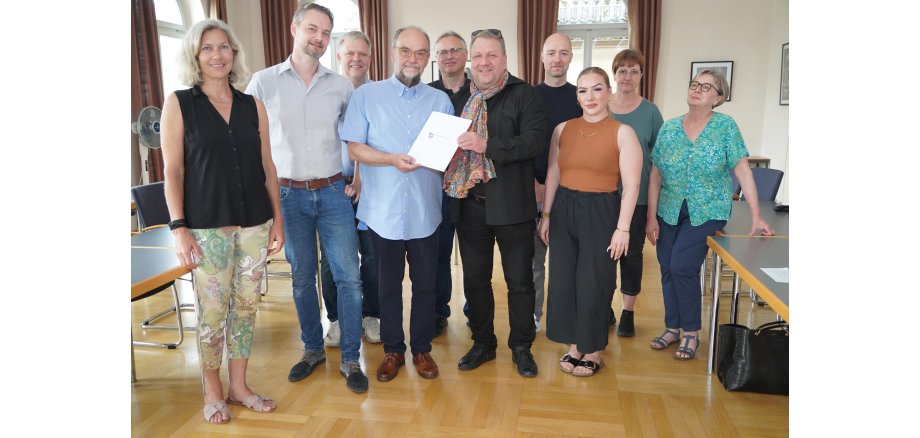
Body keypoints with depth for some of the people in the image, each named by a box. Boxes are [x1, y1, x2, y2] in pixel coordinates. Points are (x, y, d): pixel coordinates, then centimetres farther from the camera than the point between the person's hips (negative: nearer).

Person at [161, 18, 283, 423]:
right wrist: (179, 228, -10)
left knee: (246, 306, 10)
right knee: (212, 310, 5)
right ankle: (213, 393, 24)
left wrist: (278, 218, 6)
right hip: (206, 226, -3)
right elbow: (173, 171, -4)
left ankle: (239, 387, 26)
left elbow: (267, 167, 9)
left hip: (254, 223, 3)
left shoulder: (253, 106, 8)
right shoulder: (179, 104, -1)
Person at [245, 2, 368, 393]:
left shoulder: (340, 86, 3)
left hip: (333, 192, 1)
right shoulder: (263, 82, 0)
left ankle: (350, 360, 11)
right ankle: (313, 350, 29)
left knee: (348, 276, -2)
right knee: (302, 277, 11)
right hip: (289, 195, 0)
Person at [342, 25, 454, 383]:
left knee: (425, 285, 10)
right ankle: (393, 349, 28)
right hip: (383, 210, -1)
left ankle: (422, 349, 27)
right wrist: (392, 159, -20)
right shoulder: (366, 95, 1)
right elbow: (355, 148, -4)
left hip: (424, 211, 2)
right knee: (388, 285, 12)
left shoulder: (440, 101, 8)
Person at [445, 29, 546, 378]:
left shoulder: (524, 95, -3)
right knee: (474, 278, 14)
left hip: (511, 204, -4)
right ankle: (482, 343, 30)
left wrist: (487, 145, -26)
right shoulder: (460, 98, 13)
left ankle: (521, 347, 25)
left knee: (519, 280, 7)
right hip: (468, 203, 5)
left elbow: (533, 141, -17)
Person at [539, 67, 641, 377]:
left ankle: (594, 351, 25)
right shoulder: (562, 129, 6)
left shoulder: (622, 133, -6)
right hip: (564, 211, 4)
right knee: (563, 281, 8)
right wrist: (546, 215, 8)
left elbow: (631, 185, -8)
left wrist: (622, 228, -12)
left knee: (594, 284, 6)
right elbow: (552, 175, 10)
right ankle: (575, 345, 27)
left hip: (601, 212, -4)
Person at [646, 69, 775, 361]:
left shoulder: (725, 126, -5)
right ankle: (673, 328, 26)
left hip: (707, 213, -3)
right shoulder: (669, 128, 3)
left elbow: (742, 171, -8)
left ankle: (691, 333, 8)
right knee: (667, 269, 6)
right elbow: (655, 175, 4)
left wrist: (756, 217, -12)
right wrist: (651, 217, 0)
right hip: (669, 213, 4)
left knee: (682, 267, -13)